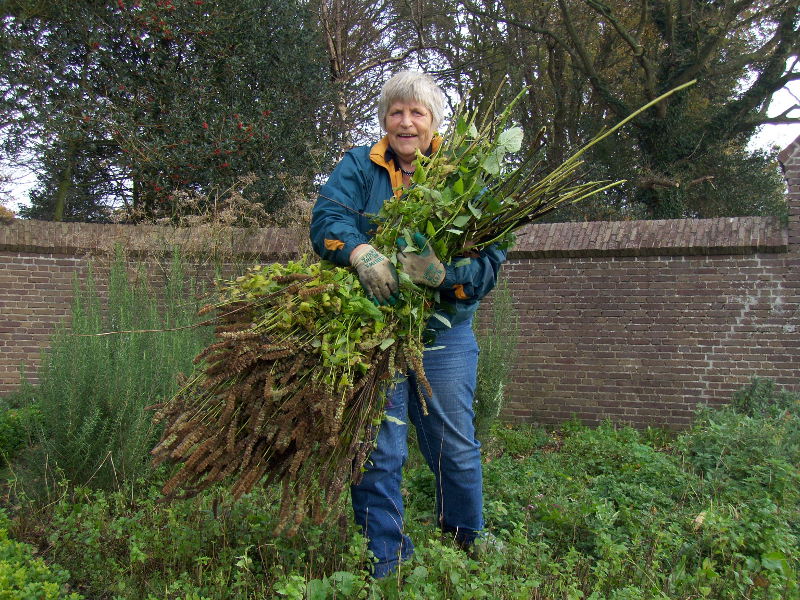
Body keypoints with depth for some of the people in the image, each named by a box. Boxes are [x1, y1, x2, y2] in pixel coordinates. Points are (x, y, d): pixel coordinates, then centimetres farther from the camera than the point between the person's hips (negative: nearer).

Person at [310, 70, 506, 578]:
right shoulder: (359, 168, 6)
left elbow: (491, 260, -6)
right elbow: (327, 218, -11)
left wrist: (441, 272, -26)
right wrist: (362, 253, -30)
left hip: (445, 336, 1)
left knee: (457, 451, 10)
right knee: (378, 454, 1)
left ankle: (468, 552, 34)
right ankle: (387, 566, 18)